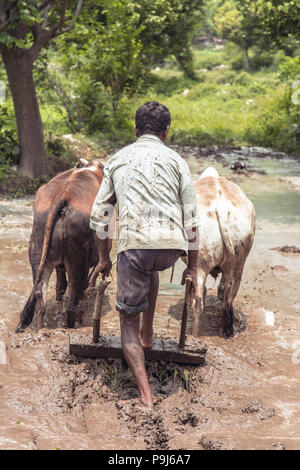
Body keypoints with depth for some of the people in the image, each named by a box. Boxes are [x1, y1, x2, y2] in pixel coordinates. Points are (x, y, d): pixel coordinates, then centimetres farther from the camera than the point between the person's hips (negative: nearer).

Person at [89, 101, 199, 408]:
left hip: (133, 241, -1)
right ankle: (147, 333, 40)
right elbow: (191, 220, 12)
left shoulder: (117, 160, 19)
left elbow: (99, 215, 18)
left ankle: (145, 394, -3)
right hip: (172, 242, 1)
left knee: (128, 319, 10)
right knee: (151, 268, 39)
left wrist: (103, 259, 29)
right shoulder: (175, 161, 15)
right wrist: (192, 268, 18)